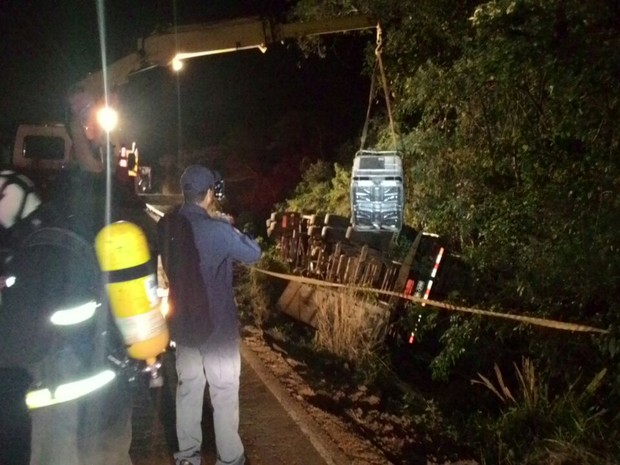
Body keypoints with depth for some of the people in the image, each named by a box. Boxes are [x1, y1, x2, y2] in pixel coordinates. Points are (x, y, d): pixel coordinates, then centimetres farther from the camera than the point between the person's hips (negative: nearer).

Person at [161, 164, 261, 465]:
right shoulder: (217, 230, -21)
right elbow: (253, 253, -9)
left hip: (183, 323, 6)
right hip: (218, 324, -6)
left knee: (187, 389, 16)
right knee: (224, 394, 6)